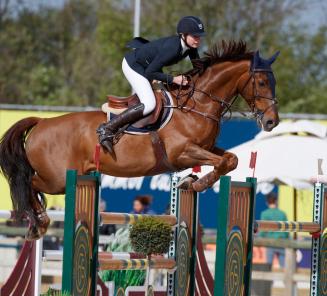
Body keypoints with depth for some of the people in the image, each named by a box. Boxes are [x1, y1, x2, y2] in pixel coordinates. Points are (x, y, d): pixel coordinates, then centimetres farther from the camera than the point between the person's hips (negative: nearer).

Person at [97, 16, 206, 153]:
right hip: (133, 66, -10)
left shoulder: (191, 46, -11)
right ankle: (107, 129, -22)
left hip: (147, 64, 10)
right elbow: (149, 73, -28)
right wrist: (173, 79, -32)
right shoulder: (171, 48, -35)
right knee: (149, 104, -24)